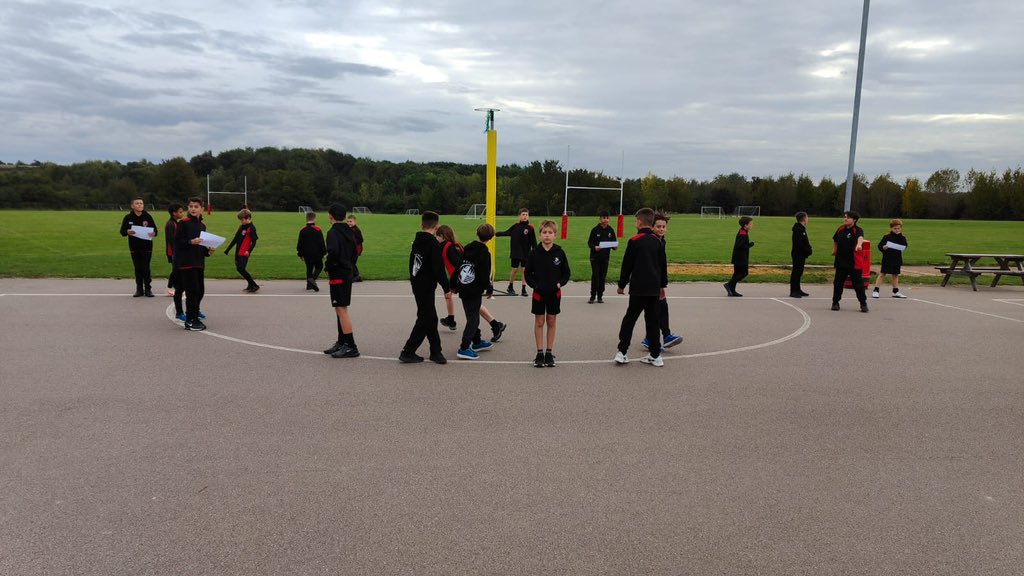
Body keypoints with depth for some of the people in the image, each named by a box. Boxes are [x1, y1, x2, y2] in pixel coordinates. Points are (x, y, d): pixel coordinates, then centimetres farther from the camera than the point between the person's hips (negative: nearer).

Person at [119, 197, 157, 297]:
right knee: (137, 269, 7)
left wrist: (153, 233, -21)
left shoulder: (148, 217, -1)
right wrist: (127, 232, -19)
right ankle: (139, 289, 15)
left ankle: (148, 289, 7)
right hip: (134, 247, 2)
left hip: (147, 247, -2)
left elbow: (155, 229, 2)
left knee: (146, 268, -2)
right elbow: (122, 231, 3)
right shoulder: (128, 217, 2)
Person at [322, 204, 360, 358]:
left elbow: (333, 251, -29)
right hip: (347, 273, 9)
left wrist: (328, 267, -14)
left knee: (341, 310, -7)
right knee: (340, 310, 17)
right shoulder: (348, 231, 12)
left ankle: (351, 346, -7)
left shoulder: (333, 232, -15)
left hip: (337, 275, -9)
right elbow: (354, 250, 19)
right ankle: (342, 343, 23)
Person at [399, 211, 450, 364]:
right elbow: (439, 269, -19)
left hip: (417, 287, 9)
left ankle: (435, 351, 19)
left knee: (431, 318, 14)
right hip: (427, 288, -9)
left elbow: (412, 264, 17)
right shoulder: (434, 244, -17)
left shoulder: (417, 241, 9)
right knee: (424, 320, -2)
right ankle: (407, 353, 0)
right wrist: (447, 288, -12)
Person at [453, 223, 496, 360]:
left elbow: (457, 267, 9)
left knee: (473, 317, 20)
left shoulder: (467, 249, 6)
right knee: (473, 319, -2)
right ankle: (464, 348, -9)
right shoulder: (484, 253, -13)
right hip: (475, 291, -7)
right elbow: (484, 275, -14)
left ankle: (477, 342, 35)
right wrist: (489, 289, 1)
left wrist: (454, 285, 19)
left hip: (463, 288, 7)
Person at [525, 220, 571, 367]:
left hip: (554, 293, 1)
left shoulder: (560, 253, -4)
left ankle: (549, 352, 18)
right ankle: (540, 353, 14)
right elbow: (527, 273, 1)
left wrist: (560, 283, -10)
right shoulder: (534, 253, -5)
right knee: (539, 322, 5)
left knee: (551, 321, 9)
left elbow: (566, 272, 5)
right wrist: (534, 285, -11)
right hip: (539, 293, -1)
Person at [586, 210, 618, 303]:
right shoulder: (595, 230, -6)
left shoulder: (610, 230, 3)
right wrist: (594, 247, -23)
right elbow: (589, 242, -4)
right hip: (595, 257, -3)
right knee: (595, 276, -6)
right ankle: (593, 296, 3)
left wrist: (615, 247, -14)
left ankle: (600, 296, 15)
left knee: (603, 276, 6)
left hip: (605, 257, 3)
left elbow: (614, 242, 8)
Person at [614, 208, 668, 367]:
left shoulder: (634, 241, -9)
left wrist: (622, 284, 5)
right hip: (654, 287, 5)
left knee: (629, 319, 3)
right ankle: (655, 355, 12)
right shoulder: (658, 242, 6)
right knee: (652, 321, 10)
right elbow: (663, 265, 13)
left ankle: (622, 352, -1)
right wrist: (662, 285, 23)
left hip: (638, 288, -4)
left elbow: (627, 265, -5)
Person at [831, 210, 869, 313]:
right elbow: (835, 240, 26)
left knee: (858, 283, 1)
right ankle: (835, 302, 21)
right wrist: (834, 250, 20)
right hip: (840, 261, 5)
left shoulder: (857, 230, -11)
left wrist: (859, 244, -54)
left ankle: (863, 303, 14)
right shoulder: (841, 229, 6)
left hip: (854, 262, -5)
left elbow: (860, 237, -35)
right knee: (838, 282, 9)